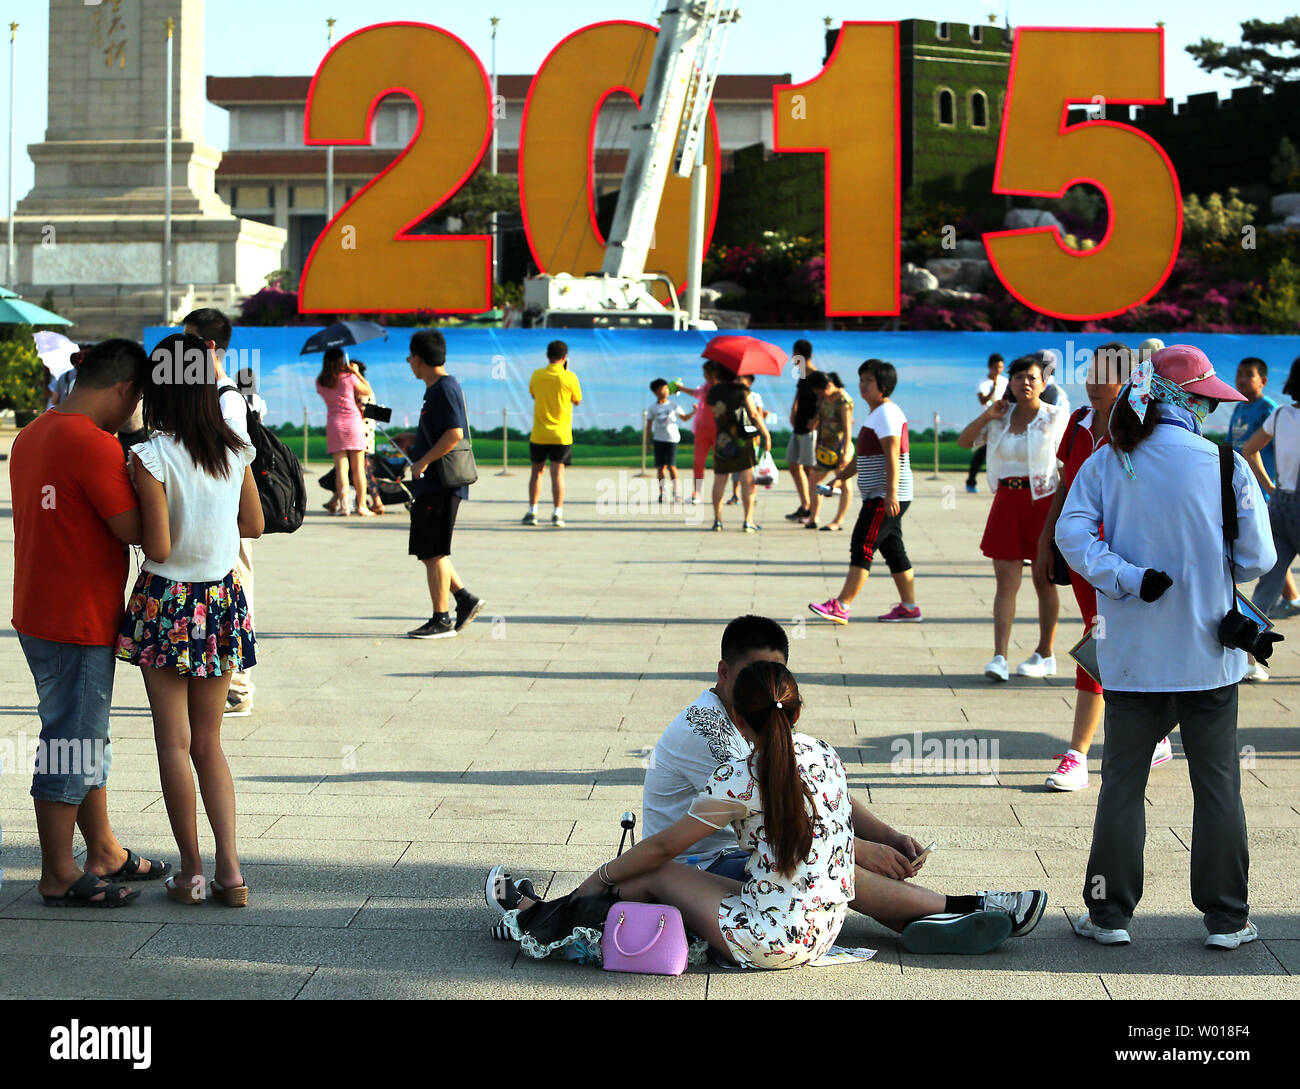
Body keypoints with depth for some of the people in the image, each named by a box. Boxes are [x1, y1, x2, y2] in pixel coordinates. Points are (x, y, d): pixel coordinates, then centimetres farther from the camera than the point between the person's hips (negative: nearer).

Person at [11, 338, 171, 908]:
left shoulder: (31, 435, 10)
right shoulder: (93, 444, -21)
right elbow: (136, 530, -20)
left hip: (38, 614, 10)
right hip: (77, 624, -10)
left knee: (87, 738, 19)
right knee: (72, 744, 0)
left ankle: (104, 852, 30)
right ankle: (58, 877, 9)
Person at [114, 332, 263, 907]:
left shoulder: (151, 457, -15)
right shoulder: (235, 450, 1)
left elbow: (158, 547, -17)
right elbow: (254, 525, 11)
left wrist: (141, 509, 1)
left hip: (167, 602, -5)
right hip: (223, 600, 5)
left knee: (174, 741, 5)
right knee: (209, 741, 13)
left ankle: (191, 871, 10)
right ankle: (230, 869, 8)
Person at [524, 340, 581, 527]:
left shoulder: (537, 375, -1)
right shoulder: (569, 377, -9)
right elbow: (577, 401, 5)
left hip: (538, 434, 2)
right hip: (561, 434, -2)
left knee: (536, 471, 13)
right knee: (557, 473, -2)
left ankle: (532, 512, 13)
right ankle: (557, 514, -5)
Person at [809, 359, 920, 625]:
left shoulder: (886, 413, -12)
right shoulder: (876, 414, 20)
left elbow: (893, 456, -22)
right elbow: (864, 457, 29)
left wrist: (891, 493, -29)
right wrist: (842, 477, 24)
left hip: (885, 497, -10)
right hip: (879, 496, 10)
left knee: (862, 546, -12)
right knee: (893, 551, 11)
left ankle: (841, 606, -15)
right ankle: (909, 607, 15)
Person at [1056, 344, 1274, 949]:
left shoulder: (1106, 464, -1)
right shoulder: (1226, 465, -7)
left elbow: (1071, 534, -13)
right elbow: (1257, 560, -3)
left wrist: (1130, 579, -13)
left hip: (1132, 657, 1)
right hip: (1208, 652, -1)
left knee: (1123, 781, 11)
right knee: (1217, 784, 10)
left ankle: (1110, 914, 13)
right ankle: (1226, 919, 16)